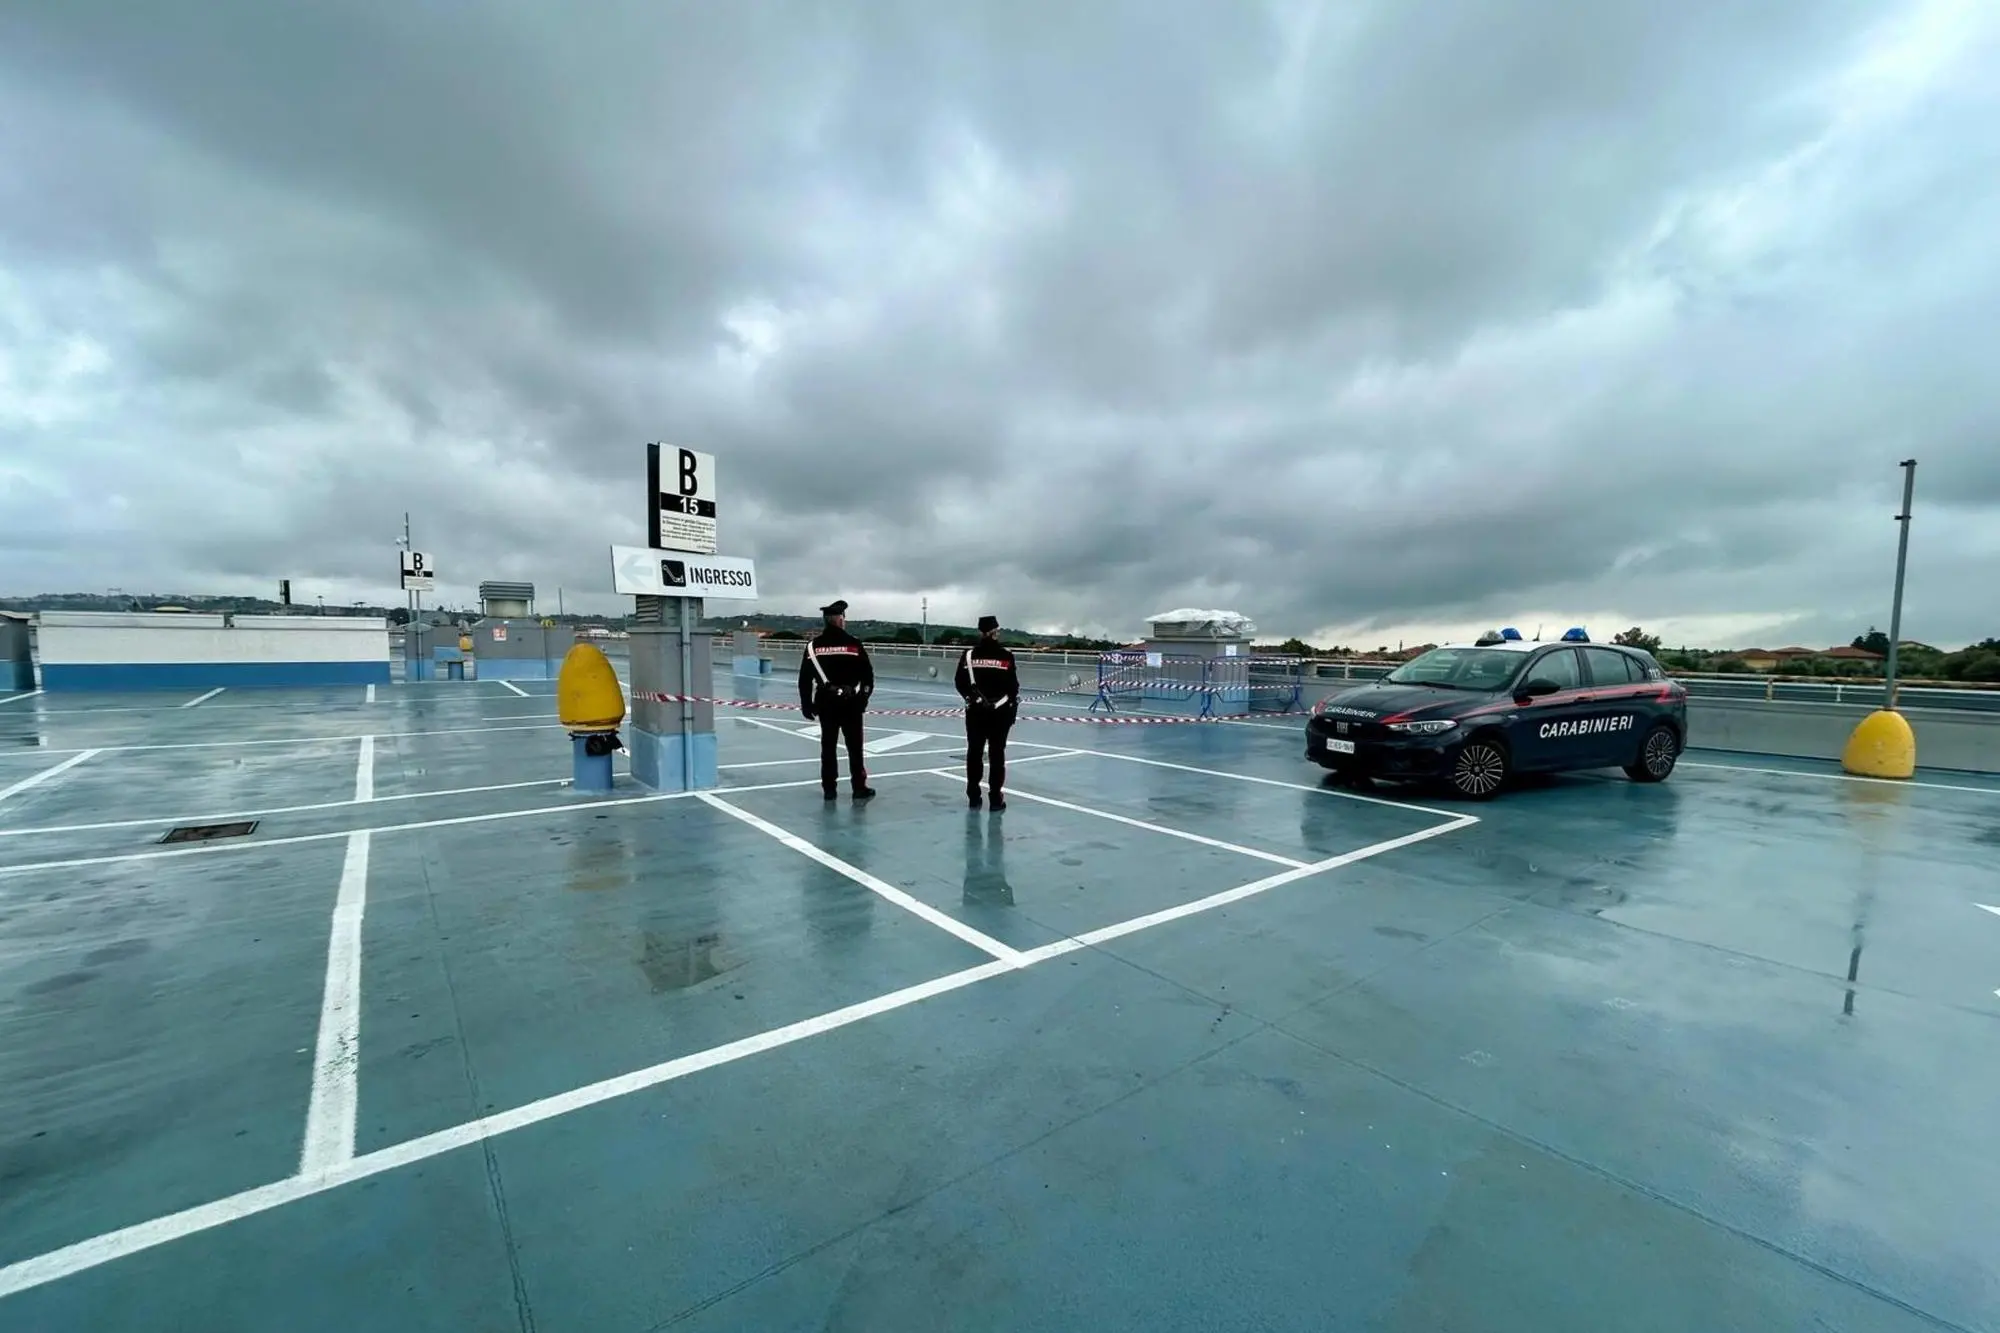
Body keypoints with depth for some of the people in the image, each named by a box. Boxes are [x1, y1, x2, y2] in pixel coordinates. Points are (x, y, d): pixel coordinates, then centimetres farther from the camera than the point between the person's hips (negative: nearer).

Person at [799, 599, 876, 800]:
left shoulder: (813, 644, 0)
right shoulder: (853, 643, -7)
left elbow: (804, 678, 1)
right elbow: (867, 674, -4)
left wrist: (806, 705, 9)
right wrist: (864, 697, 11)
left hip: (826, 703, 2)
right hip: (851, 703, -2)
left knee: (828, 746, 10)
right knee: (854, 747, 6)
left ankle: (829, 789, 14)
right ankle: (859, 788, 11)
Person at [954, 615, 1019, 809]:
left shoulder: (969, 654, -1)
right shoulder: (1006, 656, -5)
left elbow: (960, 682, 2)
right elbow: (1013, 685, -5)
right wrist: (1013, 708, 6)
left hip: (976, 711, 2)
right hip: (1000, 712, -1)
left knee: (974, 752, 10)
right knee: (997, 753, 4)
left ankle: (973, 797, 14)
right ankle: (995, 798, 7)